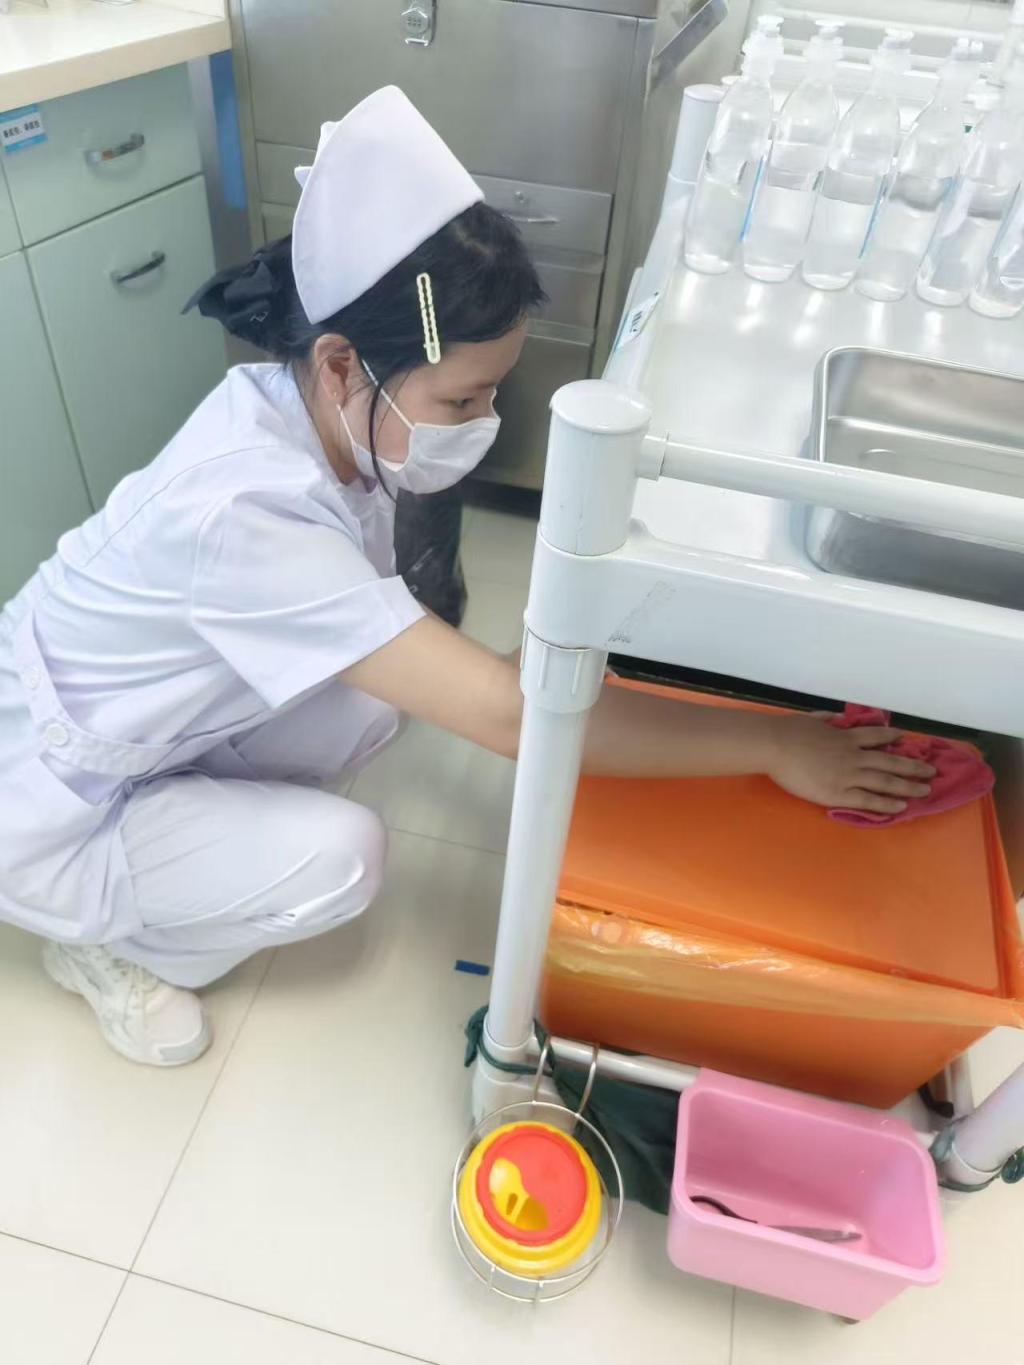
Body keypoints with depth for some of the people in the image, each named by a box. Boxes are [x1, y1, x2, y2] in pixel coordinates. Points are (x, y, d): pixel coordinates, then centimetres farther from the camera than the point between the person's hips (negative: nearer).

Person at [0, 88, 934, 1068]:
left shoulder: (312, 415, -15)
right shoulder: (248, 511, -39)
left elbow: (379, 631, -3)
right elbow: (508, 717, -40)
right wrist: (773, 745, -32)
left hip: (148, 739, 6)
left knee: (379, 687, -13)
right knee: (337, 859, -21)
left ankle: (197, 839, 10)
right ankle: (108, 948, 7)